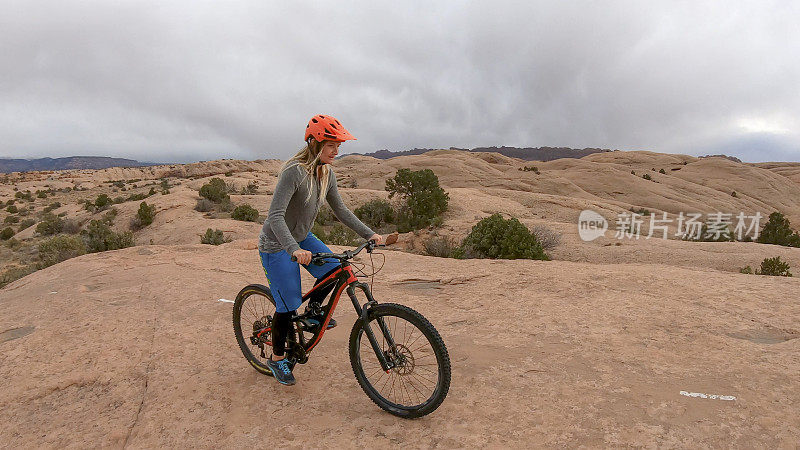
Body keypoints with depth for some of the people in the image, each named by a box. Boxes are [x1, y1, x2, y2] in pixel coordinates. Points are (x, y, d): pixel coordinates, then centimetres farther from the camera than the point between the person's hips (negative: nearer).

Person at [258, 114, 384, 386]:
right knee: (288, 304, -3)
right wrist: (293, 249, -47)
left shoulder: (327, 174, -4)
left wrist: (368, 233, -6)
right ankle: (277, 358, 21)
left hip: (302, 238, 7)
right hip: (277, 244, -7)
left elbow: (340, 210, 3)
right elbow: (276, 216, -33)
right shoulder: (294, 172, -27)